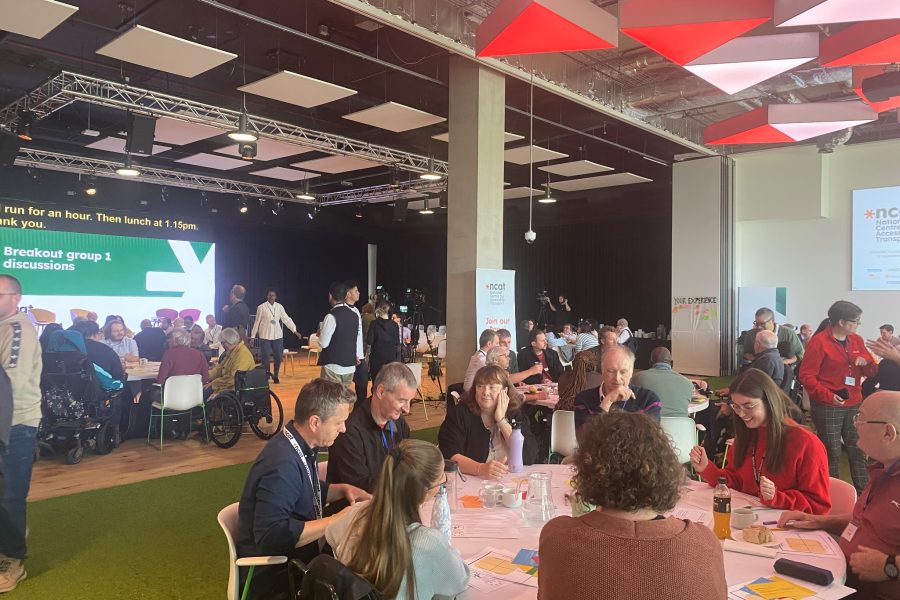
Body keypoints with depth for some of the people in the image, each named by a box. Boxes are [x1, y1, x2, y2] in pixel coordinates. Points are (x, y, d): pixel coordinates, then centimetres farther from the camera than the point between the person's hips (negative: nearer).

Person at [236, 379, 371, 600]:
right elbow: (271, 535, -33)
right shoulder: (282, 463, -28)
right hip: (275, 572, -8)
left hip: (294, 556, 9)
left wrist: (342, 489, 0)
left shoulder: (299, 446, 0)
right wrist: (337, 520, -28)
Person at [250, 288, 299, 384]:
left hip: (277, 336, 3)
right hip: (265, 336, -3)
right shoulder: (261, 307, -5)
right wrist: (253, 336, 3)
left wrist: (295, 331, -5)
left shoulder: (279, 307, 4)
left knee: (278, 357, 4)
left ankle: (275, 376, 22)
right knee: (266, 358, -1)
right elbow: (257, 322, 1)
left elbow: (286, 319, 3)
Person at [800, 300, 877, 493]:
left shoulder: (856, 340, 9)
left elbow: (872, 372, 16)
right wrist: (828, 396, -22)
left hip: (854, 405, 5)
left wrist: (866, 361, -7)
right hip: (827, 408, -5)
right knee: (832, 453, 3)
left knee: (858, 450, 8)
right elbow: (806, 376, -11)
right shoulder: (819, 341, -9)